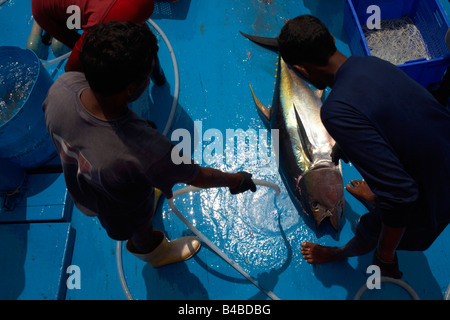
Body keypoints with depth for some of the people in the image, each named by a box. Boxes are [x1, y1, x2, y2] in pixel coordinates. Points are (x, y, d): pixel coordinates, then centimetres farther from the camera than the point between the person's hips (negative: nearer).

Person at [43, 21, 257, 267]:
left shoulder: (62, 86, -34)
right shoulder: (146, 150, -51)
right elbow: (199, 176, -30)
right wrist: (236, 180, -9)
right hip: (121, 213, -5)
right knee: (142, 235, 33)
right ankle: (149, 250, 70)